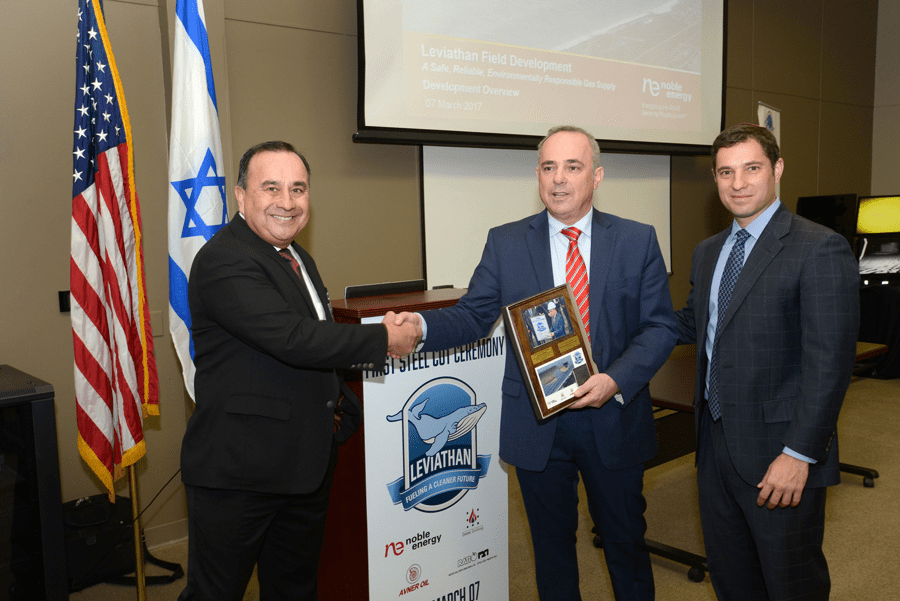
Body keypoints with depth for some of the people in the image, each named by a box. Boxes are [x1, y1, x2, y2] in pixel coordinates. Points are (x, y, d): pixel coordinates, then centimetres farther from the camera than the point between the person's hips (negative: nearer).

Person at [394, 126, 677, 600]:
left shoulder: (637, 241, -1)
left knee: (626, 540, 18)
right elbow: (472, 315, -3)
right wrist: (421, 326, -24)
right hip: (537, 425, 0)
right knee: (551, 543, 17)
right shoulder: (505, 243, 0)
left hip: (613, 422, 0)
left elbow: (659, 326, -4)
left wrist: (615, 381, -20)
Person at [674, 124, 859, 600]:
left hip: (779, 454, -6)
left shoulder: (820, 249, -15)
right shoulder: (708, 253, 10)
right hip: (716, 442, 7)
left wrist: (799, 454, -22)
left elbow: (829, 364, -19)